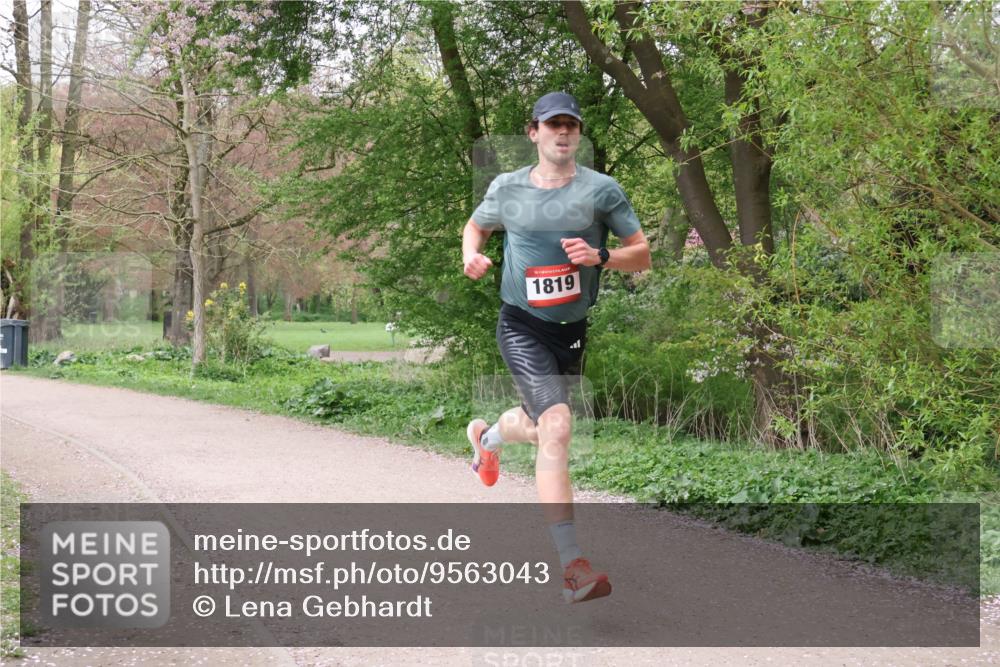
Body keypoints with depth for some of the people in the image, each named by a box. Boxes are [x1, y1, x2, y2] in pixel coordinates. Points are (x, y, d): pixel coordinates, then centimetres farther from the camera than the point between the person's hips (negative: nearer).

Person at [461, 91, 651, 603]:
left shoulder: (601, 190, -2)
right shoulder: (506, 188, 1)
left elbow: (642, 255, -1)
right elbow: (476, 226, 20)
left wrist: (599, 256, -21)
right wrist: (472, 255, -3)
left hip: (572, 330, 3)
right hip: (521, 326, -3)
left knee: (541, 430, 23)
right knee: (556, 426, -23)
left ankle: (488, 435, 62)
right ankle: (572, 565, -26)